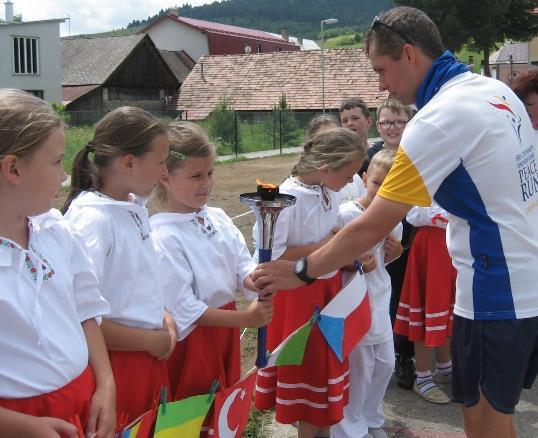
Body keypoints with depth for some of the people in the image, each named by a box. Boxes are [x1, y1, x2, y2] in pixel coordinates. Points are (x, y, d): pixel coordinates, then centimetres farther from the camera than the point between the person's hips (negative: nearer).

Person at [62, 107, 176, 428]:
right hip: (115, 367, -8)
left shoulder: (135, 210, 5)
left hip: (148, 358, 8)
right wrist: (150, 340, -14)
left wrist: (162, 317, 2)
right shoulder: (91, 220, -21)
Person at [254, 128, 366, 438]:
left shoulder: (332, 192, -2)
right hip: (299, 294, -7)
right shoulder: (288, 197, -24)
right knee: (307, 365, 7)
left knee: (328, 361, 18)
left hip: (329, 288, 7)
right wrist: (320, 247, -21)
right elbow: (269, 254, -24)